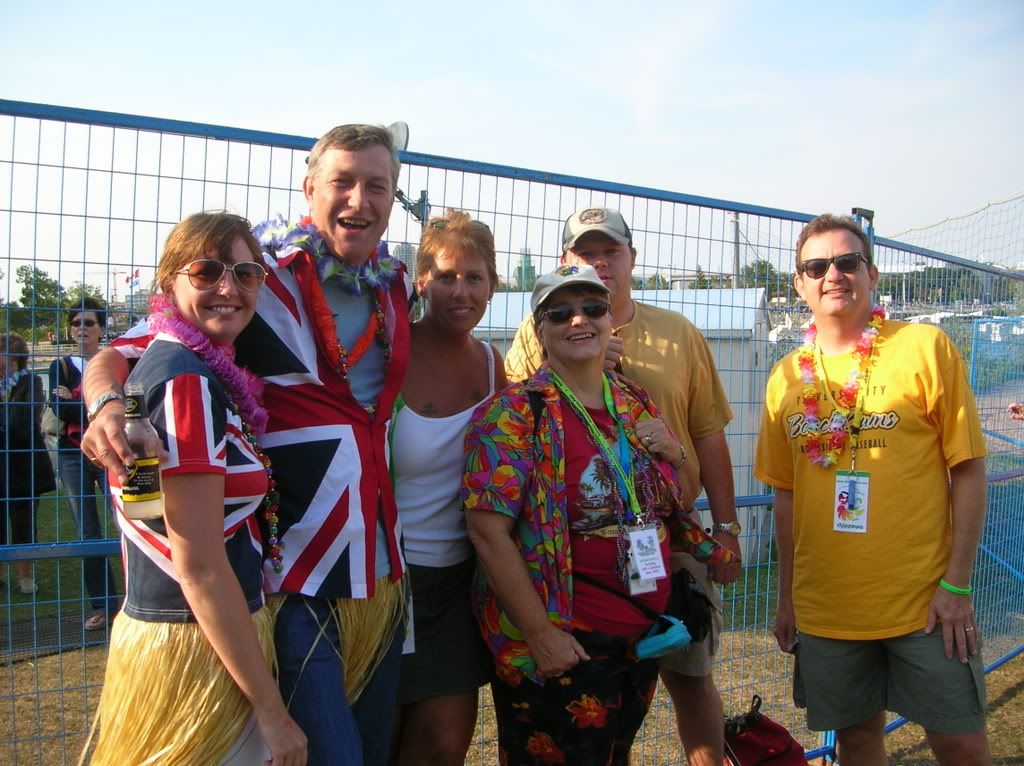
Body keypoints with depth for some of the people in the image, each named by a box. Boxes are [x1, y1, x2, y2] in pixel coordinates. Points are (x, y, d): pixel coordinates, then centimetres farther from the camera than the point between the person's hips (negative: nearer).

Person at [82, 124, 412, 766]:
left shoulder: (398, 286, 7)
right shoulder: (261, 280, -10)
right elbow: (120, 356, -9)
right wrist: (108, 404, -30)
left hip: (383, 576, 6)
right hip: (297, 587, -6)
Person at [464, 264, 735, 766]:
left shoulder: (637, 405, 7)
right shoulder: (515, 413, -12)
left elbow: (674, 502, 18)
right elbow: (488, 531, -18)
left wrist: (673, 455, -4)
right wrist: (540, 633, -20)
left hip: (642, 638, 7)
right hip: (559, 650, -6)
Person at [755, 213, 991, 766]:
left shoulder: (925, 348, -5)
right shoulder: (787, 377, 5)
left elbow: (968, 470, -5)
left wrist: (957, 583, -10)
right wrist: (787, 597, 11)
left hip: (924, 601, -3)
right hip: (824, 607, 3)